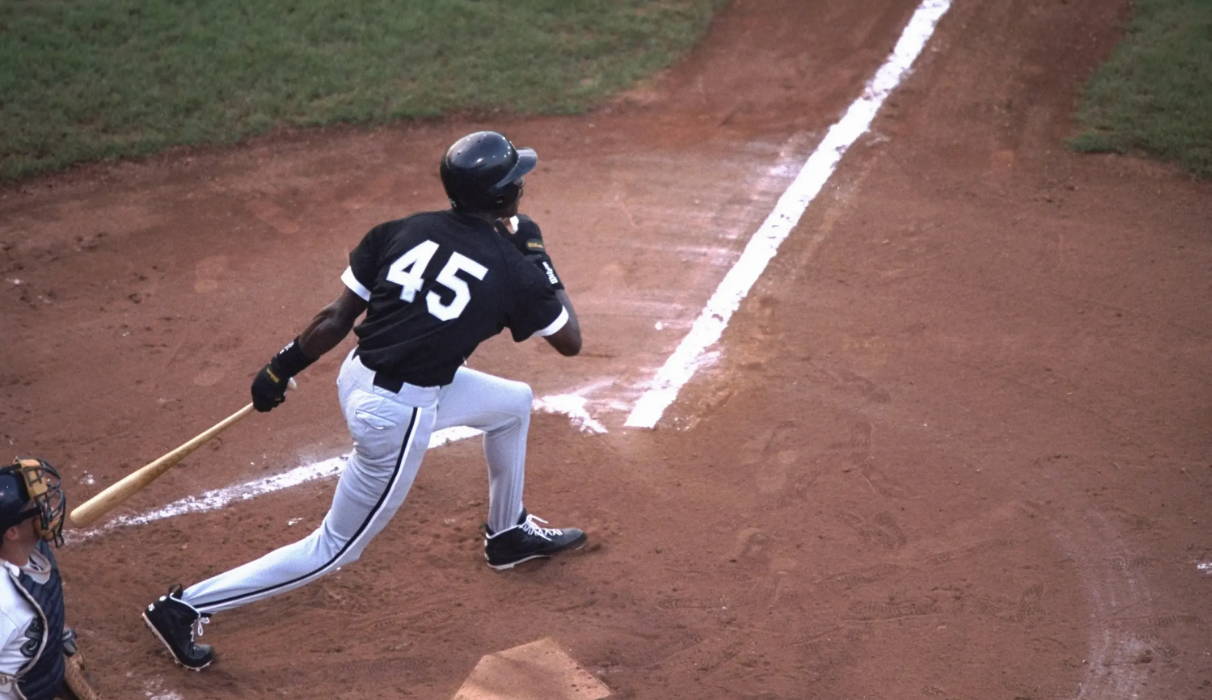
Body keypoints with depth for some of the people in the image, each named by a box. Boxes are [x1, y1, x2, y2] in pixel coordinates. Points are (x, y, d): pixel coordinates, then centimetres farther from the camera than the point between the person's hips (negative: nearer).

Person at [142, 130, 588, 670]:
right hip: (398, 415, -8)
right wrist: (538, 258, 12)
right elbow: (570, 341, 4)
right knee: (335, 548, 9)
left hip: (357, 377, 8)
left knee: (514, 403, 26)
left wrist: (282, 367, 9)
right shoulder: (512, 269, -11)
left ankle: (508, 534, 46)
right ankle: (185, 607, 9)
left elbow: (336, 319, -2)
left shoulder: (403, 231, 0)